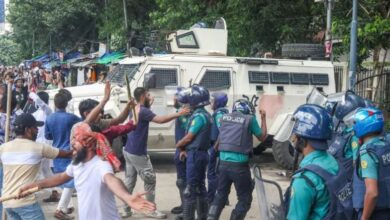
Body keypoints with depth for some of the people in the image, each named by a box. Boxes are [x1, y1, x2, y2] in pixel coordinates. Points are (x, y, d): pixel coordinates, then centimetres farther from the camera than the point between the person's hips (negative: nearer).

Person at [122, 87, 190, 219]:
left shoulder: (135, 109, 10)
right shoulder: (143, 111, -18)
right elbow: (160, 120, -30)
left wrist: (149, 104, 24)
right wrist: (178, 114, -27)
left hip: (128, 151, 9)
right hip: (137, 153, -9)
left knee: (129, 180, 12)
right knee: (150, 180, 1)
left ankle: (126, 209, 15)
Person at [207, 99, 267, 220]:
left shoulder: (224, 117, 10)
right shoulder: (249, 119, -4)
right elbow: (262, 137, 9)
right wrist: (263, 118, 19)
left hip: (223, 162, 5)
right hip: (239, 165, -5)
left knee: (221, 195, 19)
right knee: (244, 199, 7)